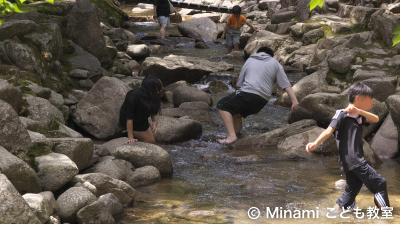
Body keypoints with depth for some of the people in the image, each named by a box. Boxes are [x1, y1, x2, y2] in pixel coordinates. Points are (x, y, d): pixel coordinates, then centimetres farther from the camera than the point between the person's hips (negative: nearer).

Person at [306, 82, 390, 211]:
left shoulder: (359, 117, 19)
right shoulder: (342, 114, -6)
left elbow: (375, 119, 3)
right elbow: (329, 130, -15)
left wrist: (359, 111, -16)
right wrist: (316, 143, -30)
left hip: (357, 161, 8)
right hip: (351, 160, -8)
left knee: (352, 191, 9)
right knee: (379, 183, -5)